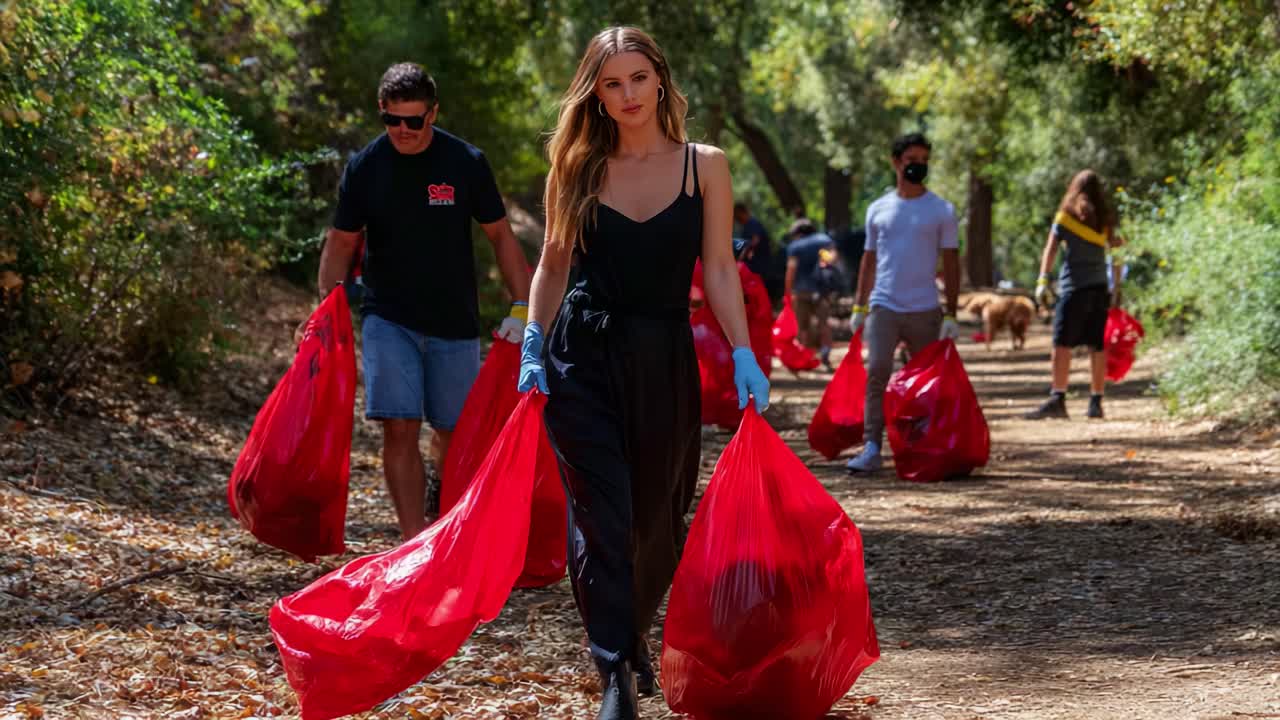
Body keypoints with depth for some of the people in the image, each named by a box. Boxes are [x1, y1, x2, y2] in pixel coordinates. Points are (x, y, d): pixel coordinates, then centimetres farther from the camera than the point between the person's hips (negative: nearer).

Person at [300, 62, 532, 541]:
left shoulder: (466, 163, -5)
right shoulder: (364, 168, -3)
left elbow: (501, 236, 2)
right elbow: (340, 244, 5)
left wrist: (521, 309, -6)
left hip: (454, 322, 0)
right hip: (388, 319, 0)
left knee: (453, 432, 9)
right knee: (399, 429, -14)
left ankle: (442, 512, 38)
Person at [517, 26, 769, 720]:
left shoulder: (704, 166, 3)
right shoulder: (577, 169, 4)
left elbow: (719, 270, 1)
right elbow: (553, 265, 10)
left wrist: (744, 356, -8)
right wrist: (533, 343, -1)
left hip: (666, 362, 1)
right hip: (583, 358, -1)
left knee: (657, 520, 11)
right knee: (601, 515, -9)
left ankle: (634, 639, 36)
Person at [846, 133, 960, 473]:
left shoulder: (942, 211, 4)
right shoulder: (878, 209, 10)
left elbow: (951, 263, 3)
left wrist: (951, 314, -2)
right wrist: (858, 307, 9)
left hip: (925, 310, 0)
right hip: (883, 306, 0)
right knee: (877, 370, -15)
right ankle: (871, 448, -18)